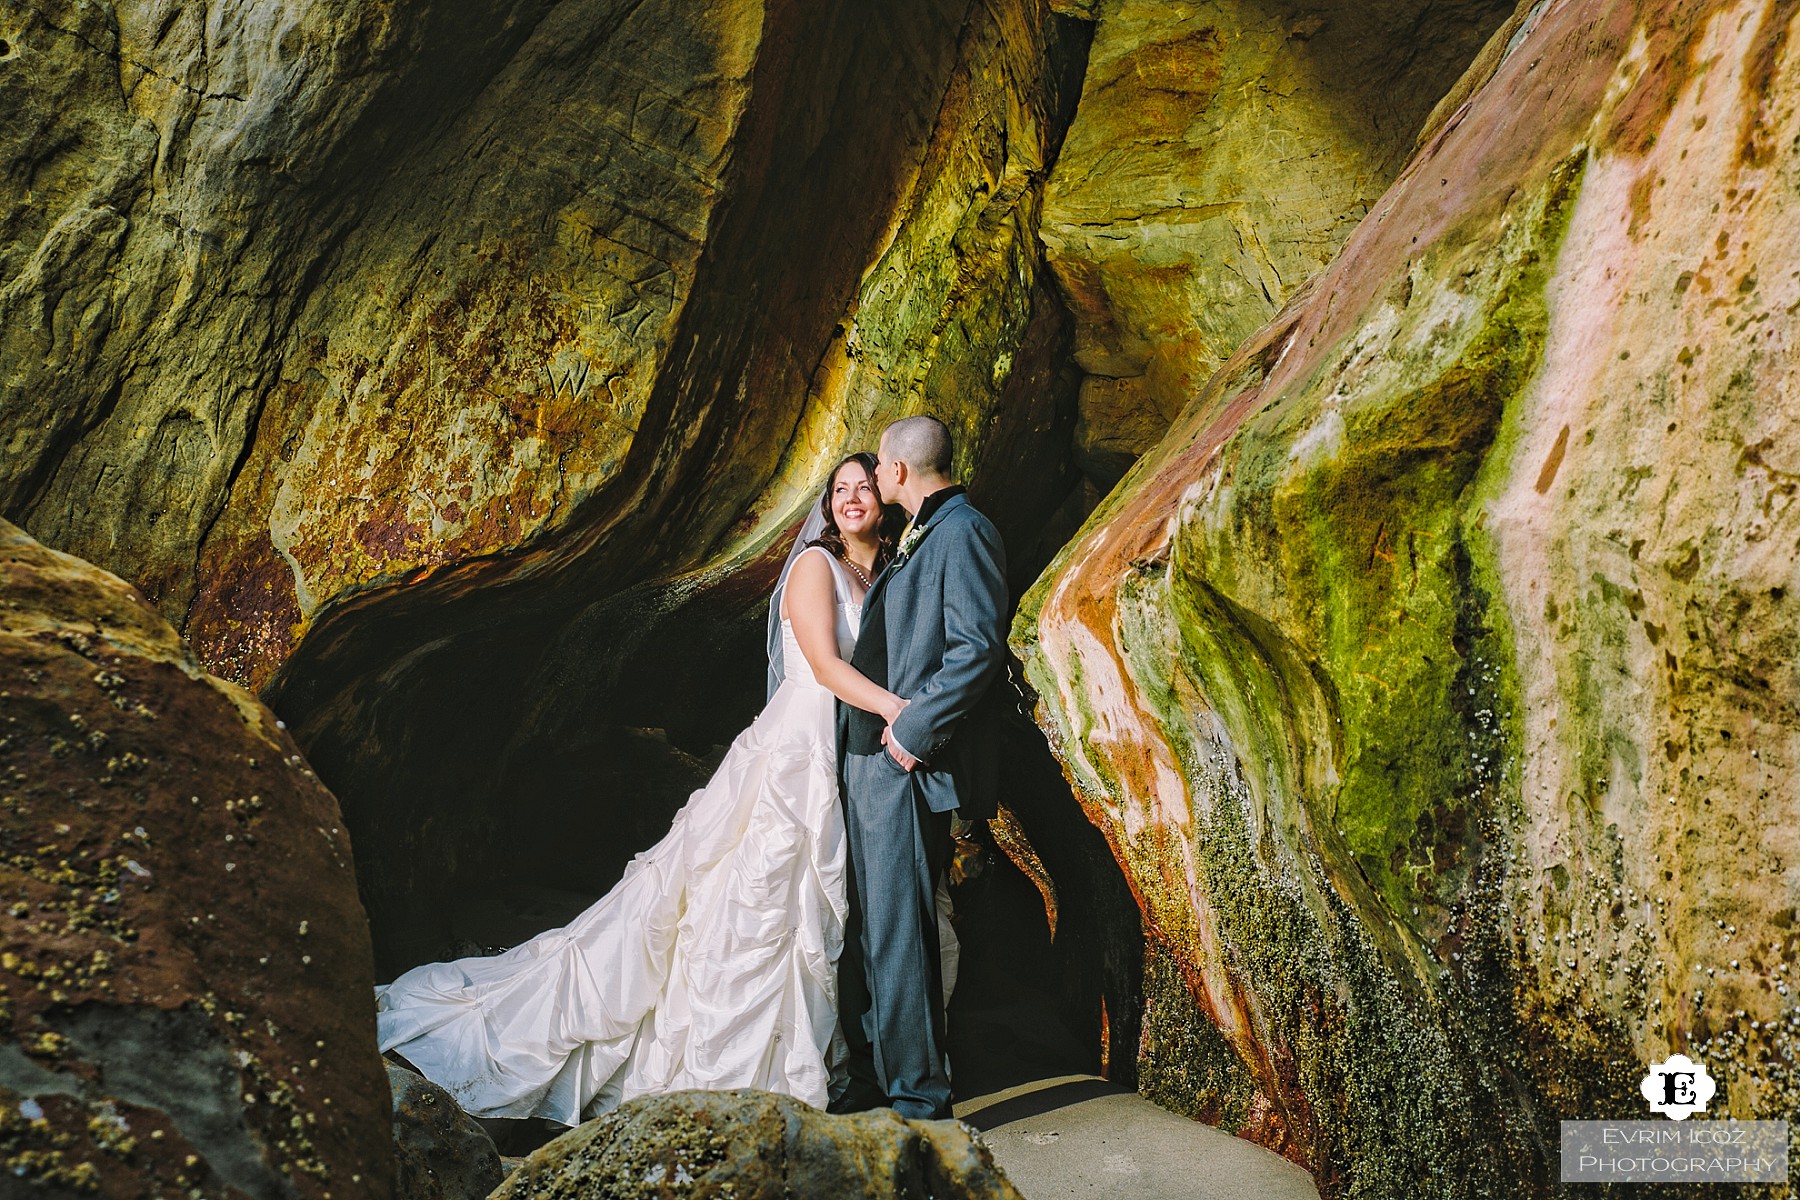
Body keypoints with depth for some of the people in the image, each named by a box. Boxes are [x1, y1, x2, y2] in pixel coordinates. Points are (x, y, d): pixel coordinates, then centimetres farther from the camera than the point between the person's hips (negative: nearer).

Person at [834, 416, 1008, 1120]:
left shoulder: (964, 532, -10)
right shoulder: (918, 539, 21)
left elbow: (979, 647, -19)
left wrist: (913, 728, -19)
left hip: (906, 764, -10)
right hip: (865, 758, 10)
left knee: (897, 929, -5)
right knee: (864, 925, 15)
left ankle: (921, 1099, 7)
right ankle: (871, 1076, 29)